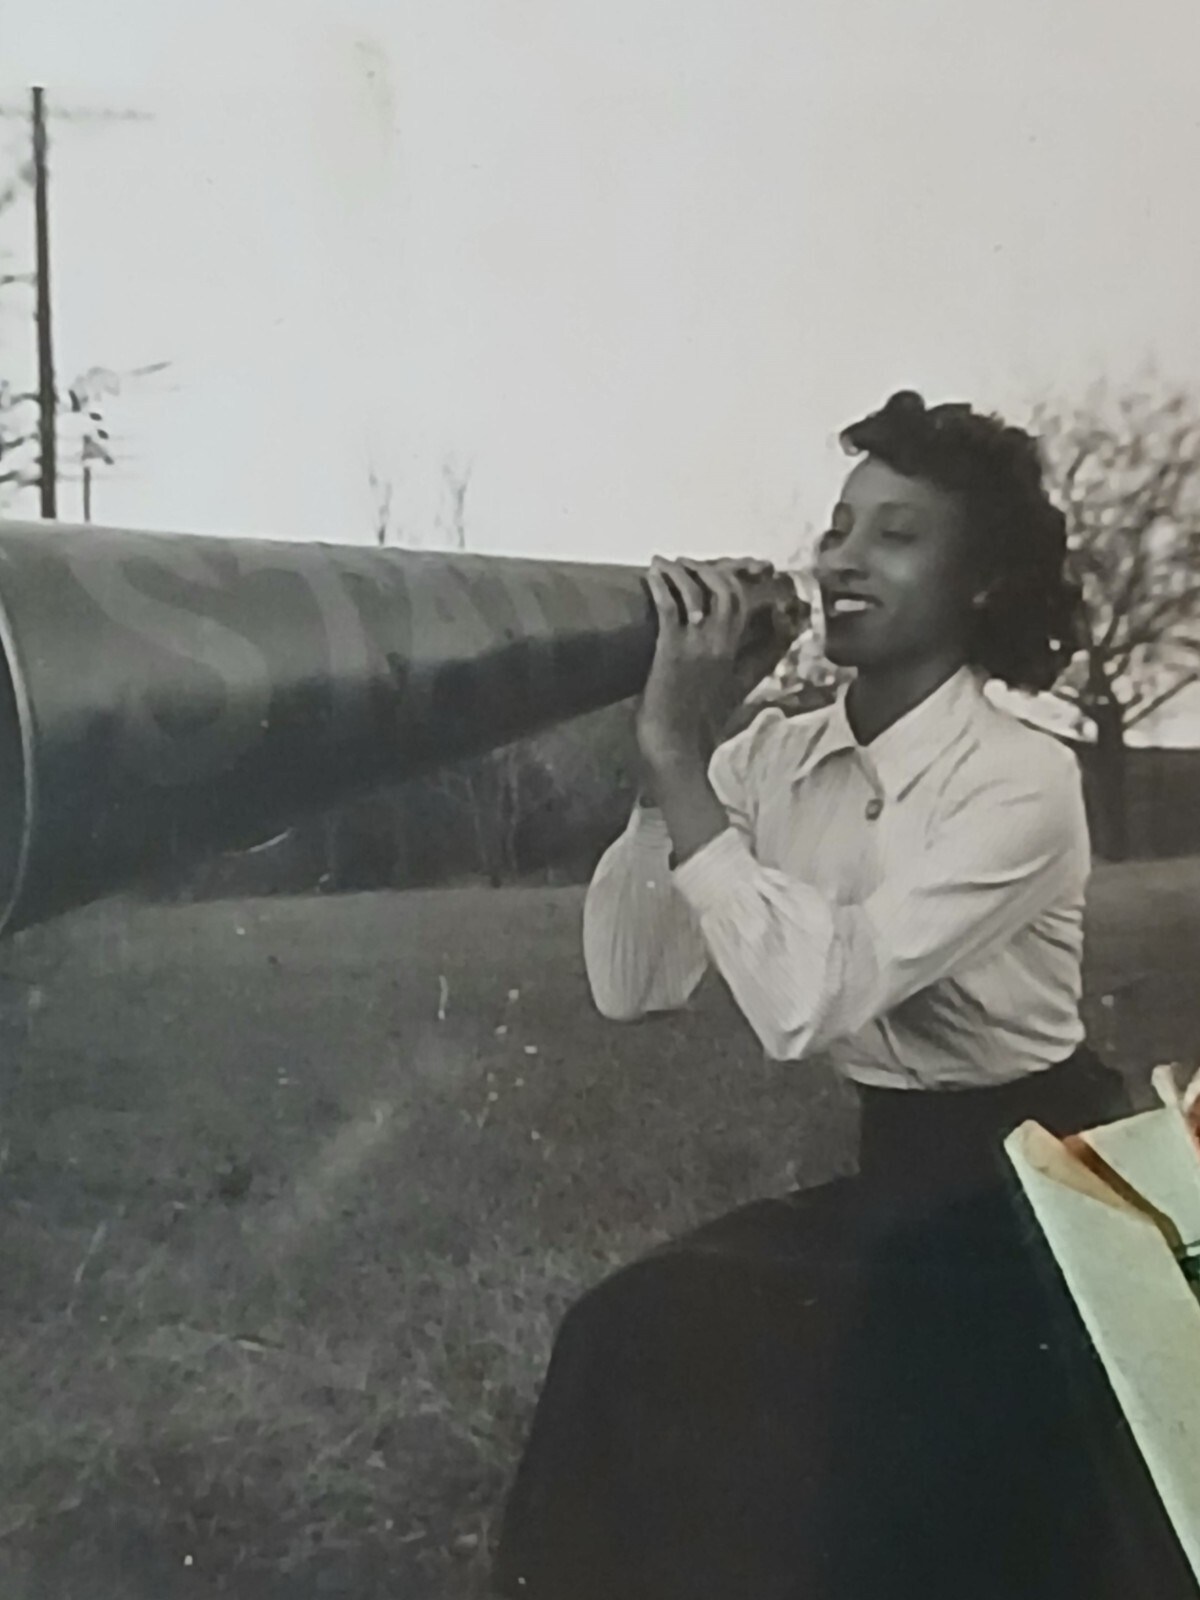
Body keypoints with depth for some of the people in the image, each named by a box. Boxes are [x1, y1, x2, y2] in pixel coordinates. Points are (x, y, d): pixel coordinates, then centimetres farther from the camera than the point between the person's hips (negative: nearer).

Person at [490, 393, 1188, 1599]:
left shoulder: (1022, 781, -19)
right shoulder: (774, 756, -2)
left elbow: (809, 1000, -31)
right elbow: (630, 987, -11)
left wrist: (680, 757, -29)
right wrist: (665, 752, -21)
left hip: (1029, 1189, -5)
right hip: (893, 1173, 6)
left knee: (659, 1349, -20)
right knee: (633, 1340, -12)